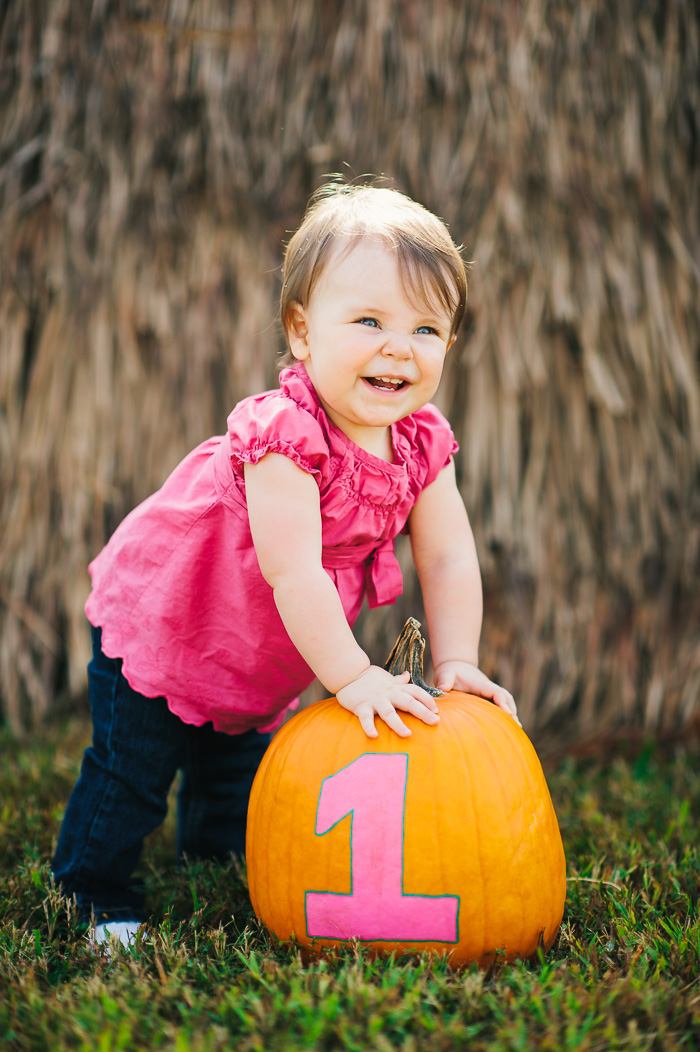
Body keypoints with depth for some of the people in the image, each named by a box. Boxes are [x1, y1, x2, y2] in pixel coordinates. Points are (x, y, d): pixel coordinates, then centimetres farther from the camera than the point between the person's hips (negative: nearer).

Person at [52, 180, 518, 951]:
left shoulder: (422, 442, -15)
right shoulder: (284, 434, -38)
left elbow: (449, 558, -11)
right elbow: (294, 573, -40)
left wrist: (456, 664, -19)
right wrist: (353, 678, -37)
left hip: (258, 663, 7)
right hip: (156, 617, -7)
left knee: (238, 781, 23)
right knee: (130, 772, 1)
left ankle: (217, 869, 46)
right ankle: (97, 895, 23)